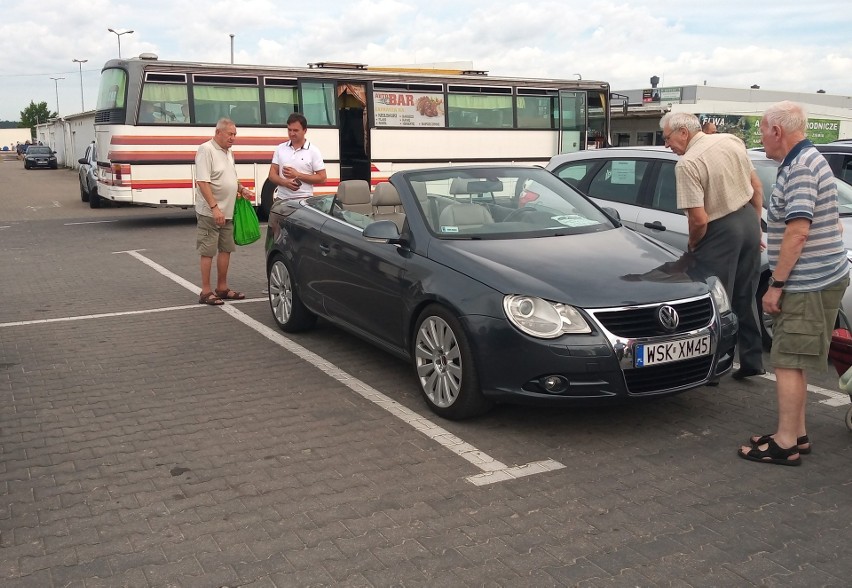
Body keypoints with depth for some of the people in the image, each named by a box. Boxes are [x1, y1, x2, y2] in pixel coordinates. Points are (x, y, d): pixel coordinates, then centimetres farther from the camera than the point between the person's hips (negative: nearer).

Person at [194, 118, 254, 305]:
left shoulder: (228, 152, 13)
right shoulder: (206, 150, -14)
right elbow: (202, 182, -21)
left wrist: (241, 188, 7)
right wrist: (214, 208, -26)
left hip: (227, 212, 9)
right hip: (210, 212, -9)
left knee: (226, 249, 13)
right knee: (208, 252, -4)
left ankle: (222, 288, 23)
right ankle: (206, 292, 2)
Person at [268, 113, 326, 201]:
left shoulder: (313, 151, 0)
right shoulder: (280, 149, 11)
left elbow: (322, 178, -3)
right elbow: (272, 175, 9)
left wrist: (298, 175, -11)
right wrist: (285, 182, -14)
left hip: (304, 200, -3)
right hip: (282, 199, 4)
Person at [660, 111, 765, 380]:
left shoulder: (687, 163, -19)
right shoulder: (732, 141, 4)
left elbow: (699, 219, -22)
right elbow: (757, 188, 11)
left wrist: (693, 244, -2)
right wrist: (755, 225, 20)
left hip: (721, 232, -7)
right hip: (748, 220, 8)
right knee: (746, 298, 18)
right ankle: (752, 360, 26)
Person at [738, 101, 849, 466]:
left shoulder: (801, 168, -17)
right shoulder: (805, 160, 16)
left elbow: (798, 233, -23)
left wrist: (776, 284, -19)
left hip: (809, 284, -10)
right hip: (813, 280, 10)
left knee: (788, 362, -5)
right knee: (792, 361, 15)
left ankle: (786, 443, 2)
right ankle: (796, 434, 23)